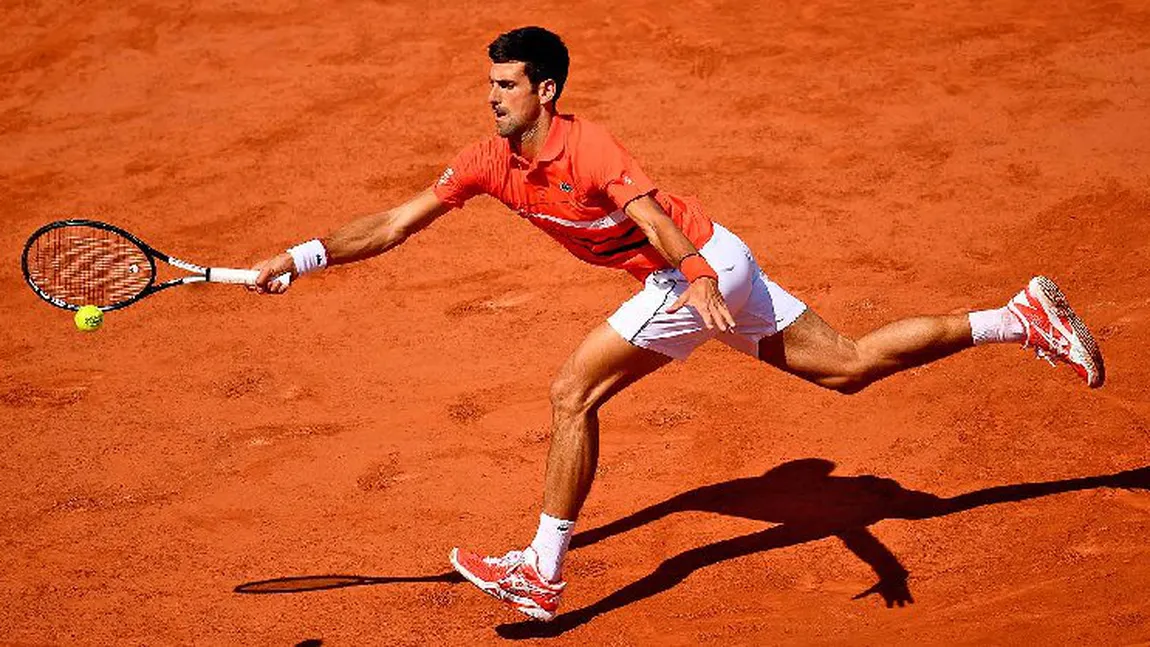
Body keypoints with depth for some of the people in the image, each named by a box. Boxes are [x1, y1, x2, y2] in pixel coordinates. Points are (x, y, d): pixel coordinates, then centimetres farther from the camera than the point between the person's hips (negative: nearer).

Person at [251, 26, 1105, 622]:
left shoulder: (585, 148, -22)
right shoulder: (488, 163, 1)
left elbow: (657, 221, -35)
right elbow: (395, 225, 1)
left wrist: (698, 285, -52)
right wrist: (306, 257, -7)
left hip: (702, 267, -9)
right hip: (703, 270, 9)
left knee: (575, 393, -12)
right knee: (847, 366, 15)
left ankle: (542, 575, -4)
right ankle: (1021, 318, 22)